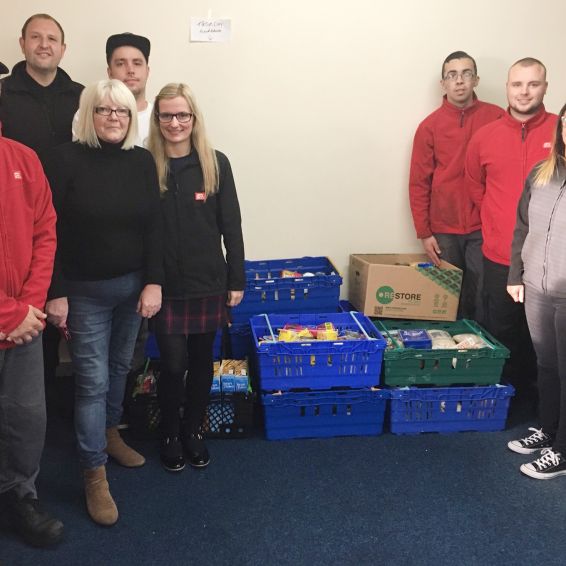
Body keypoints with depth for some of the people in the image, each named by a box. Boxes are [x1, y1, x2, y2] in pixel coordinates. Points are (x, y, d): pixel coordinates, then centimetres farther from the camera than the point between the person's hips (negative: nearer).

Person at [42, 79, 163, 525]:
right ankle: (95, 474, 12)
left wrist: (154, 283, -5)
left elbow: (154, 227, 1)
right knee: (93, 380, 0)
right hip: (85, 291, -4)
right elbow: (51, 232, -11)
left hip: (133, 285, 4)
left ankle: (109, 433, 41)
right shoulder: (65, 160, -11)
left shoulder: (143, 161, 1)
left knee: (120, 367, 18)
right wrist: (55, 292, -13)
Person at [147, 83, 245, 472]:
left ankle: (194, 430, 34)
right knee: (173, 365, 3)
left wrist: (237, 280, 0)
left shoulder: (216, 164, -2)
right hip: (165, 286, -1)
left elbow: (231, 226, 0)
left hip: (209, 283, 1)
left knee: (202, 361, 13)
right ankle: (170, 434, 27)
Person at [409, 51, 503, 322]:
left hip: (484, 228, 0)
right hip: (444, 230, 0)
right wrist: (424, 233, -2)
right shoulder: (429, 126, 2)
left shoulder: (497, 118, 2)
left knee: (482, 299, 2)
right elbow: (418, 183, 2)